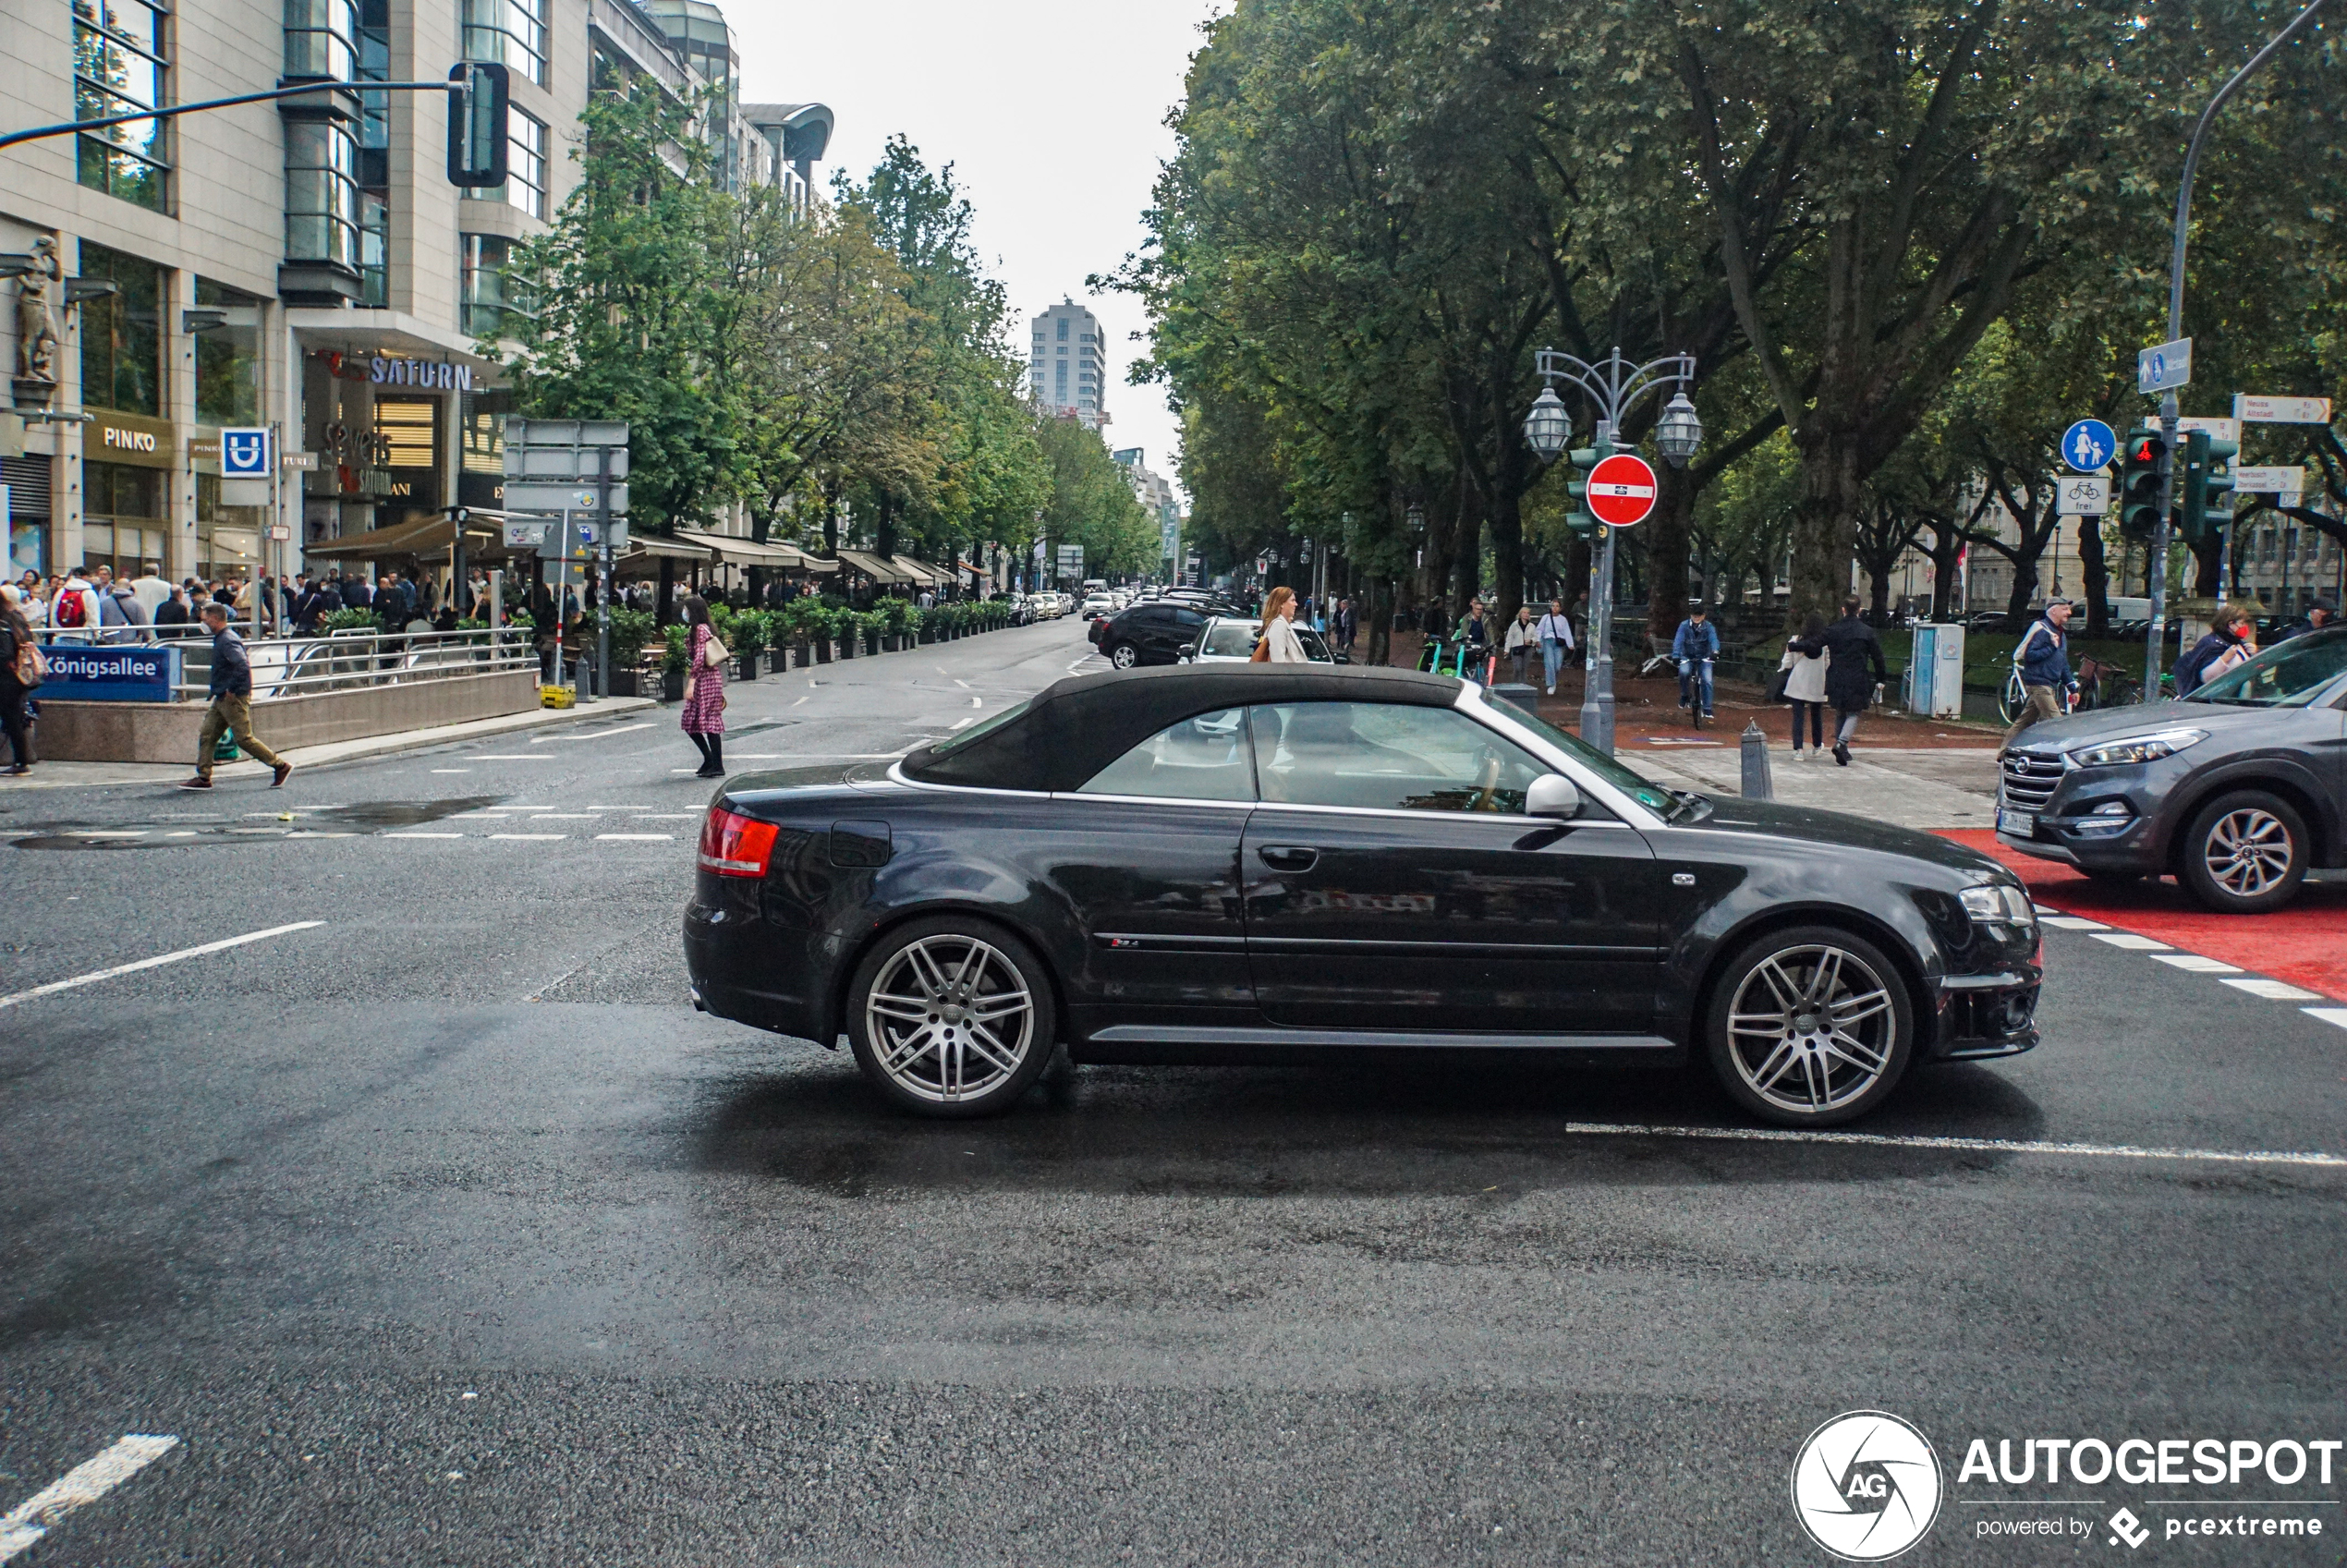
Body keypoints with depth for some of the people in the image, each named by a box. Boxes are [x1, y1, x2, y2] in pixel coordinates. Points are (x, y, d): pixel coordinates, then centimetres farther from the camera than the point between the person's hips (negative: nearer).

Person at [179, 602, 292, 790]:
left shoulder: (228, 641, -18)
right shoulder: (221, 638, 15)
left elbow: (243, 666, -30)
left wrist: (232, 689, -22)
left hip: (234, 699, -10)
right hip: (221, 699, 10)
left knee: (244, 738, -7)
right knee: (207, 735, 7)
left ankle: (281, 766, 0)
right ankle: (203, 777, 9)